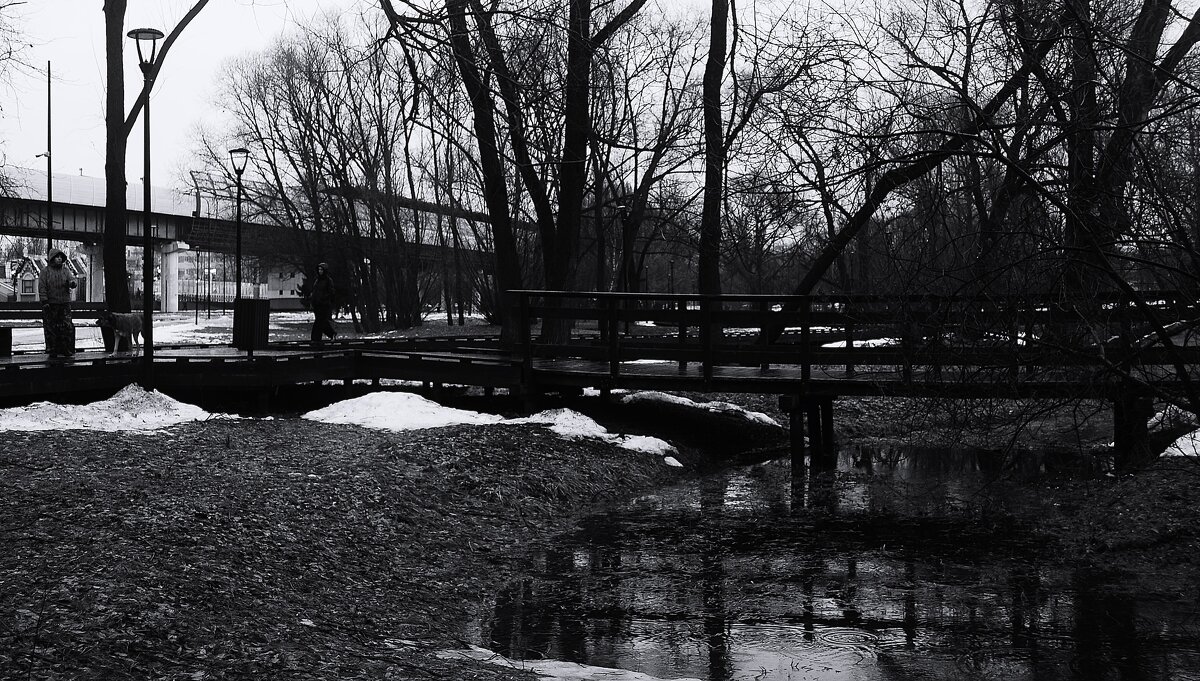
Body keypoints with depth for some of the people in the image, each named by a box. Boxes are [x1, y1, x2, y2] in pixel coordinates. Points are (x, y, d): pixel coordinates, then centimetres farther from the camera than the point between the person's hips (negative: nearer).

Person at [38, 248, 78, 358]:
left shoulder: (66, 270, 13)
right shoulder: (45, 272, 3)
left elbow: (72, 280, 1)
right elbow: (42, 288, -2)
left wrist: (71, 283, -24)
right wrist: (44, 302, -11)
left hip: (65, 304, 2)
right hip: (51, 304, -2)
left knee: (67, 327, -2)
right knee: (51, 328, 1)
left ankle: (67, 350, 2)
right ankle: (52, 350, 6)